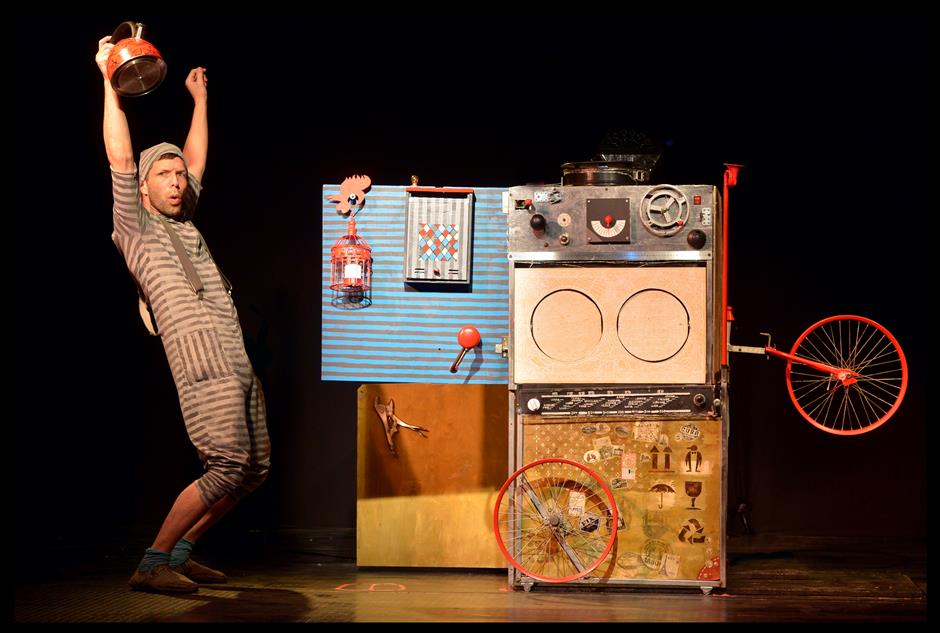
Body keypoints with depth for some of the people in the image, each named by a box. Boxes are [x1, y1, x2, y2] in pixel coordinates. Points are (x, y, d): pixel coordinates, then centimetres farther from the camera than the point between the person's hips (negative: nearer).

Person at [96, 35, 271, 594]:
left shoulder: (186, 227, 25)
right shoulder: (135, 230, 6)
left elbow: (197, 160, 33)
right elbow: (121, 159, -3)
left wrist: (200, 98, 34)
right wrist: (109, 82, -3)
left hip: (239, 362, 8)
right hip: (202, 361, -8)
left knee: (255, 470, 6)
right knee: (227, 468, -18)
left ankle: (181, 553, 16)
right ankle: (152, 564, -11)